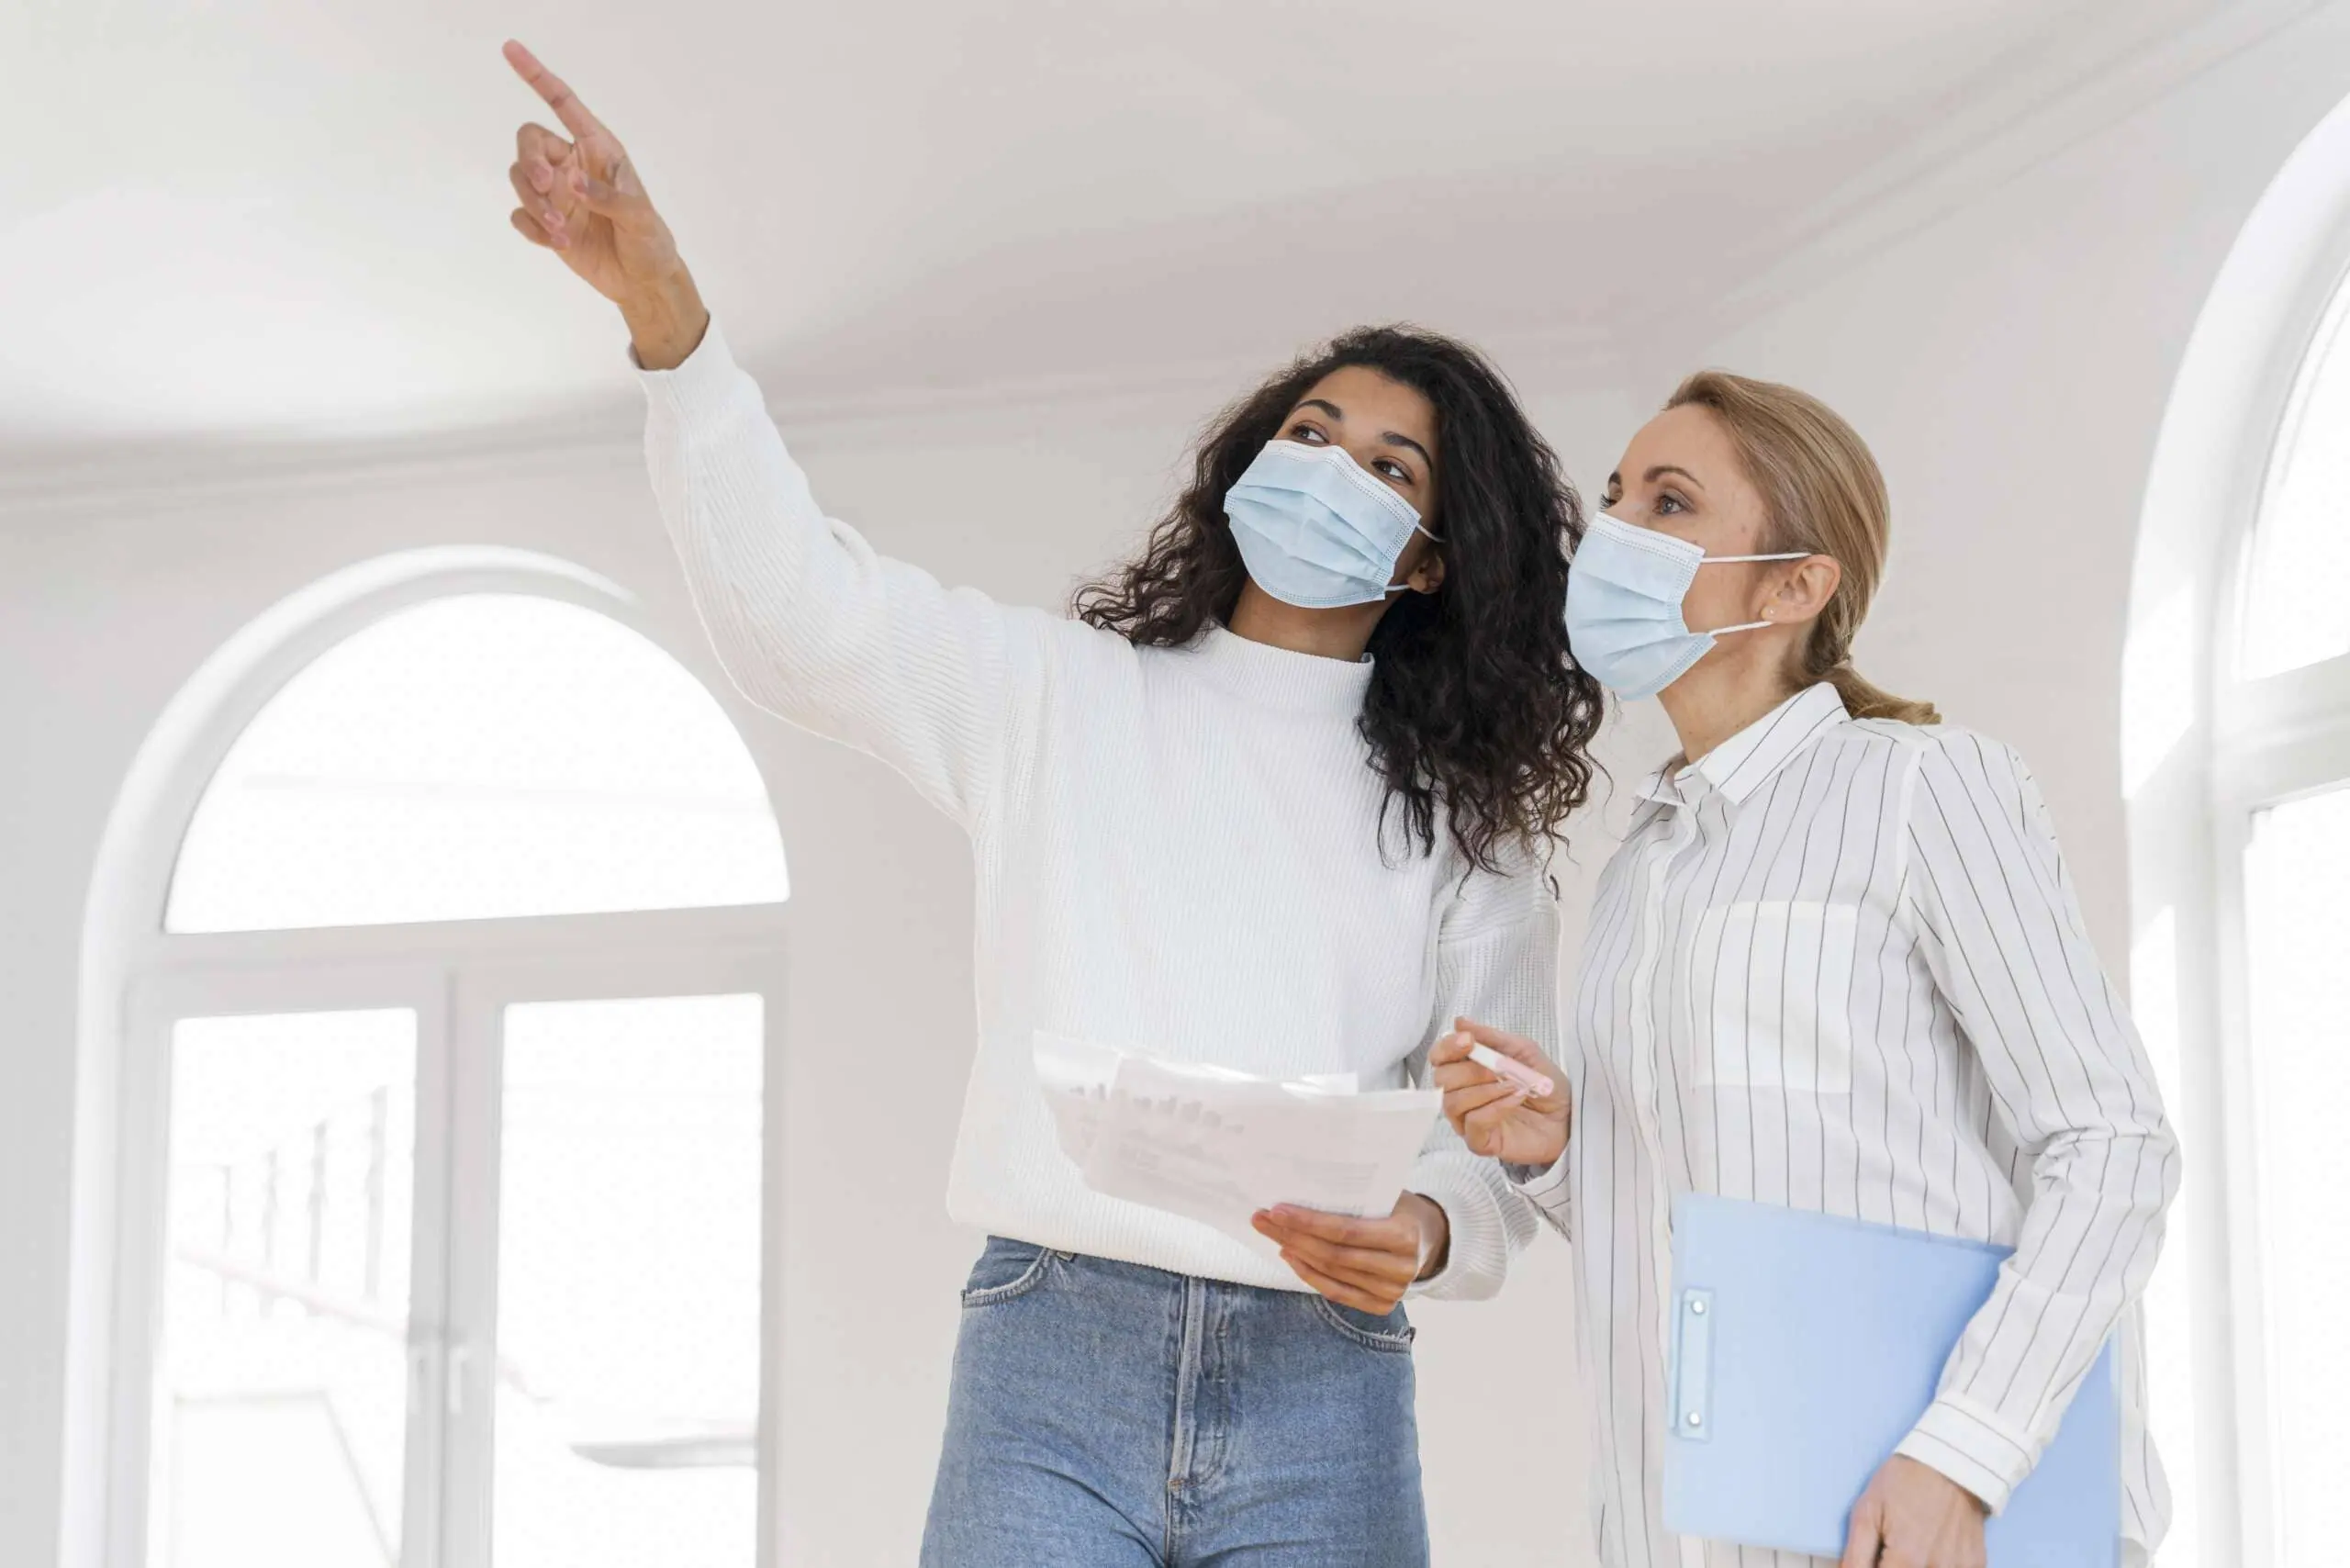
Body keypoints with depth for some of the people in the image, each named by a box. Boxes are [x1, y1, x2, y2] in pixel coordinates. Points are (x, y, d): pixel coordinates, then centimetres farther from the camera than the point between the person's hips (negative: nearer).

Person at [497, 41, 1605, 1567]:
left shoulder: (1465, 824, 13)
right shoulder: (1058, 693, 12)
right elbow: (802, 606, -2)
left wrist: (1427, 1233, -15)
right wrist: (665, 311, -15)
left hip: (1321, 1394, 1)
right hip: (1048, 1374, -1)